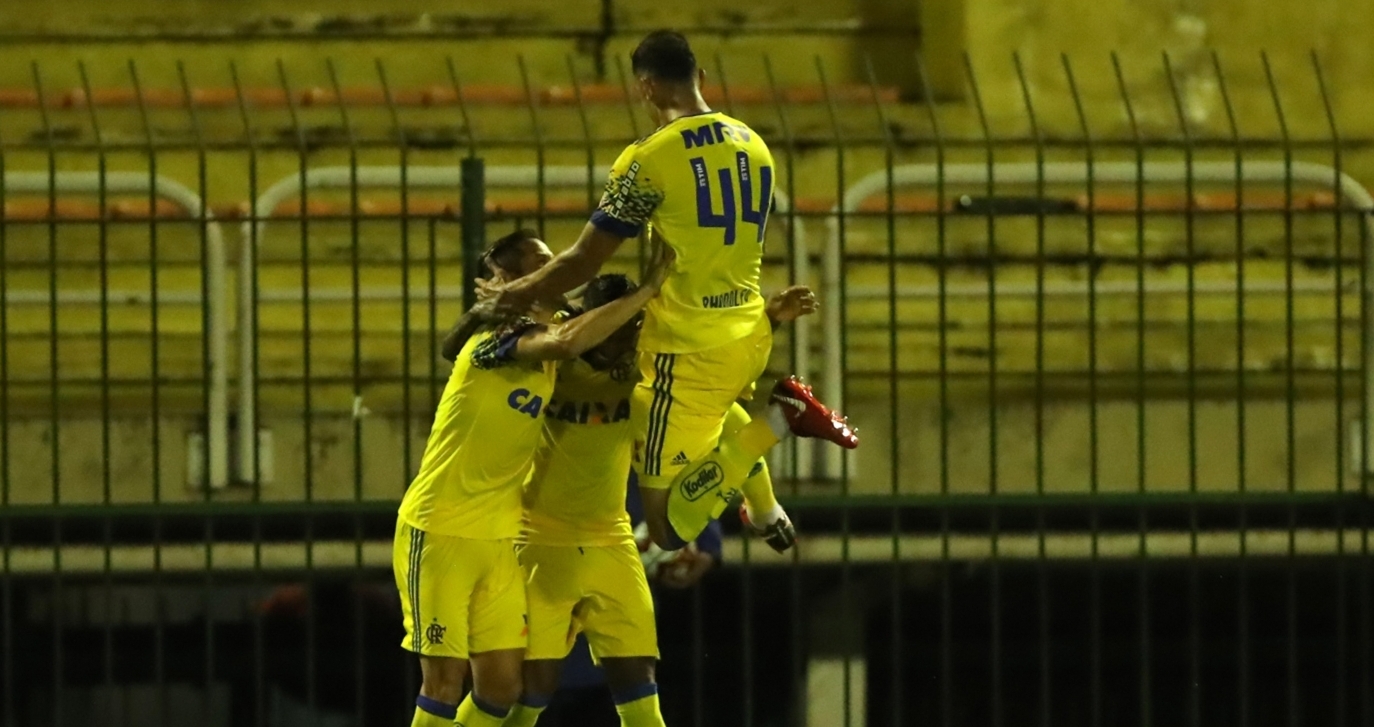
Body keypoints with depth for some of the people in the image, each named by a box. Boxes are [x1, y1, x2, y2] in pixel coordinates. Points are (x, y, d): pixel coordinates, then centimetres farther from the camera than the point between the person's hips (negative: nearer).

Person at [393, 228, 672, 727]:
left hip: (499, 538, 8)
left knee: (502, 684, 4)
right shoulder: (496, 336, -18)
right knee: (445, 678, -6)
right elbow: (567, 342, -36)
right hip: (440, 532, -8)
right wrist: (648, 289, -31)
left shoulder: (544, 332, 8)